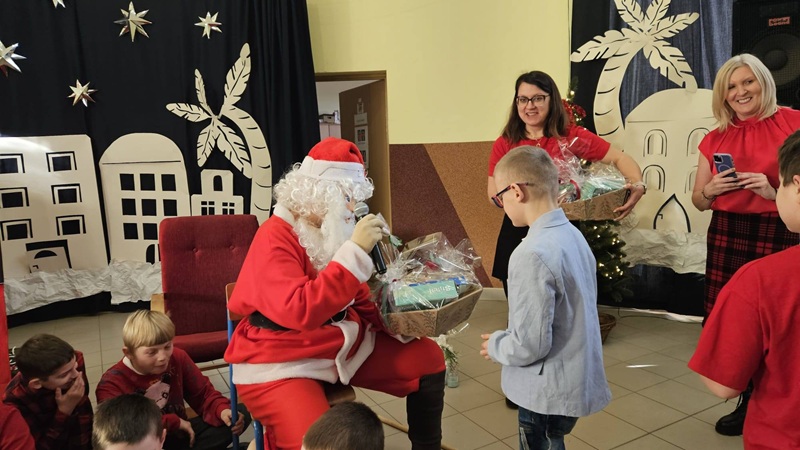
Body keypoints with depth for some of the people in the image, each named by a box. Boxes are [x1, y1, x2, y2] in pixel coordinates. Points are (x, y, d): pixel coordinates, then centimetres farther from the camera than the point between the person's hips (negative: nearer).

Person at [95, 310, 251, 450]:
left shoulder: (177, 358, -5)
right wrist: (174, 422, -23)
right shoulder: (112, 383, -15)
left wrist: (222, 409, -22)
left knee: (241, 413, -11)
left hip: (179, 434, 4)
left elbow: (203, 393, 0)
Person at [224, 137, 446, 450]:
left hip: (345, 347, 8)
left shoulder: (333, 231, 6)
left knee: (429, 358, 3)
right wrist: (355, 250, -31)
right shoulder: (274, 238, -18)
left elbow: (358, 300, 15)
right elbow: (300, 312, -33)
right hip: (281, 365, -7)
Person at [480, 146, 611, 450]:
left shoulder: (533, 254, -27)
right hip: (576, 380, 8)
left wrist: (496, 346, -6)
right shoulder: (573, 235, 0)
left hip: (550, 392, -8)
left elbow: (529, 345, -26)